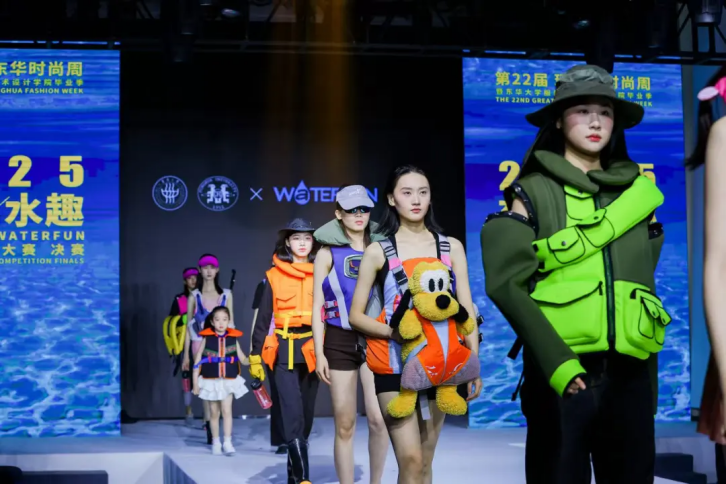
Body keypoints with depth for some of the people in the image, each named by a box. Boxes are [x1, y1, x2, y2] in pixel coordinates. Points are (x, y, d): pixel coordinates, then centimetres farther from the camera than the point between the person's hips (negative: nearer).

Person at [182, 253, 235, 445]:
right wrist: (186, 354, 4)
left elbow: (230, 323, 11)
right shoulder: (194, 296, 5)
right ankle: (209, 427, -3)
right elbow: (188, 326, 7)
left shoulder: (226, 295, 9)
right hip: (201, 345, -1)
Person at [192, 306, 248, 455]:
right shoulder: (206, 337, -3)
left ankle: (228, 442, -6)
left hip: (228, 381, 0)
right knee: (214, 413, 9)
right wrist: (195, 382, 0)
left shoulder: (233, 338, -1)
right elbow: (198, 360, 1)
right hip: (211, 381, 0)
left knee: (227, 411, -7)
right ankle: (216, 443, 18)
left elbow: (242, 358, 5)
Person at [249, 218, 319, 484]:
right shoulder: (275, 275, 3)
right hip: (284, 350, -2)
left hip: (313, 349, 3)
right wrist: (255, 355, 1)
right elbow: (263, 317, 5)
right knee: (293, 413, -13)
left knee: (306, 412, 10)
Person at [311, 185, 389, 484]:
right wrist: (319, 353, -3)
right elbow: (317, 306, 3)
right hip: (340, 340, 0)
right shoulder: (328, 253, 5)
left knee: (378, 418, -11)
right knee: (345, 425, 2)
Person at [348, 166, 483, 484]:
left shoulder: (451, 248, 9)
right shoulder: (378, 251, 2)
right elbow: (356, 315, 3)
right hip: (394, 362, -3)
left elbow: (466, 310, 6)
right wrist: (393, 332, -15)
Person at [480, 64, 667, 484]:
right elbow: (507, 283, -8)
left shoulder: (638, 192, 12)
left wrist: (650, 374, 16)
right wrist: (556, 362, -19)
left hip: (629, 372, 3)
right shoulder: (534, 192, 2)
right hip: (561, 371, -3)